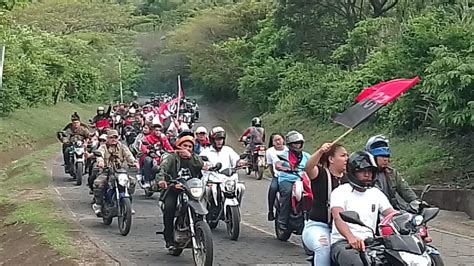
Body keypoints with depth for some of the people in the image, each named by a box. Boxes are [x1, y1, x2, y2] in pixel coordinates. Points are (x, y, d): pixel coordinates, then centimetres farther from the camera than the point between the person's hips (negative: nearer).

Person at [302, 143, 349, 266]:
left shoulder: (348, 179, 15)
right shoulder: (320, 174, -1)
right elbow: (308, 167, -24)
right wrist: (320, 151, -43)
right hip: (317, 226, -4)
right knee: (324, 247, -34)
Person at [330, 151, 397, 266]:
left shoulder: (376, 193, 18)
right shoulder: (341, 192, 0)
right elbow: (338, 218, -17)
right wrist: (351, 238, -38)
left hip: (369, 243, 5)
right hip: (342, 242, -5)